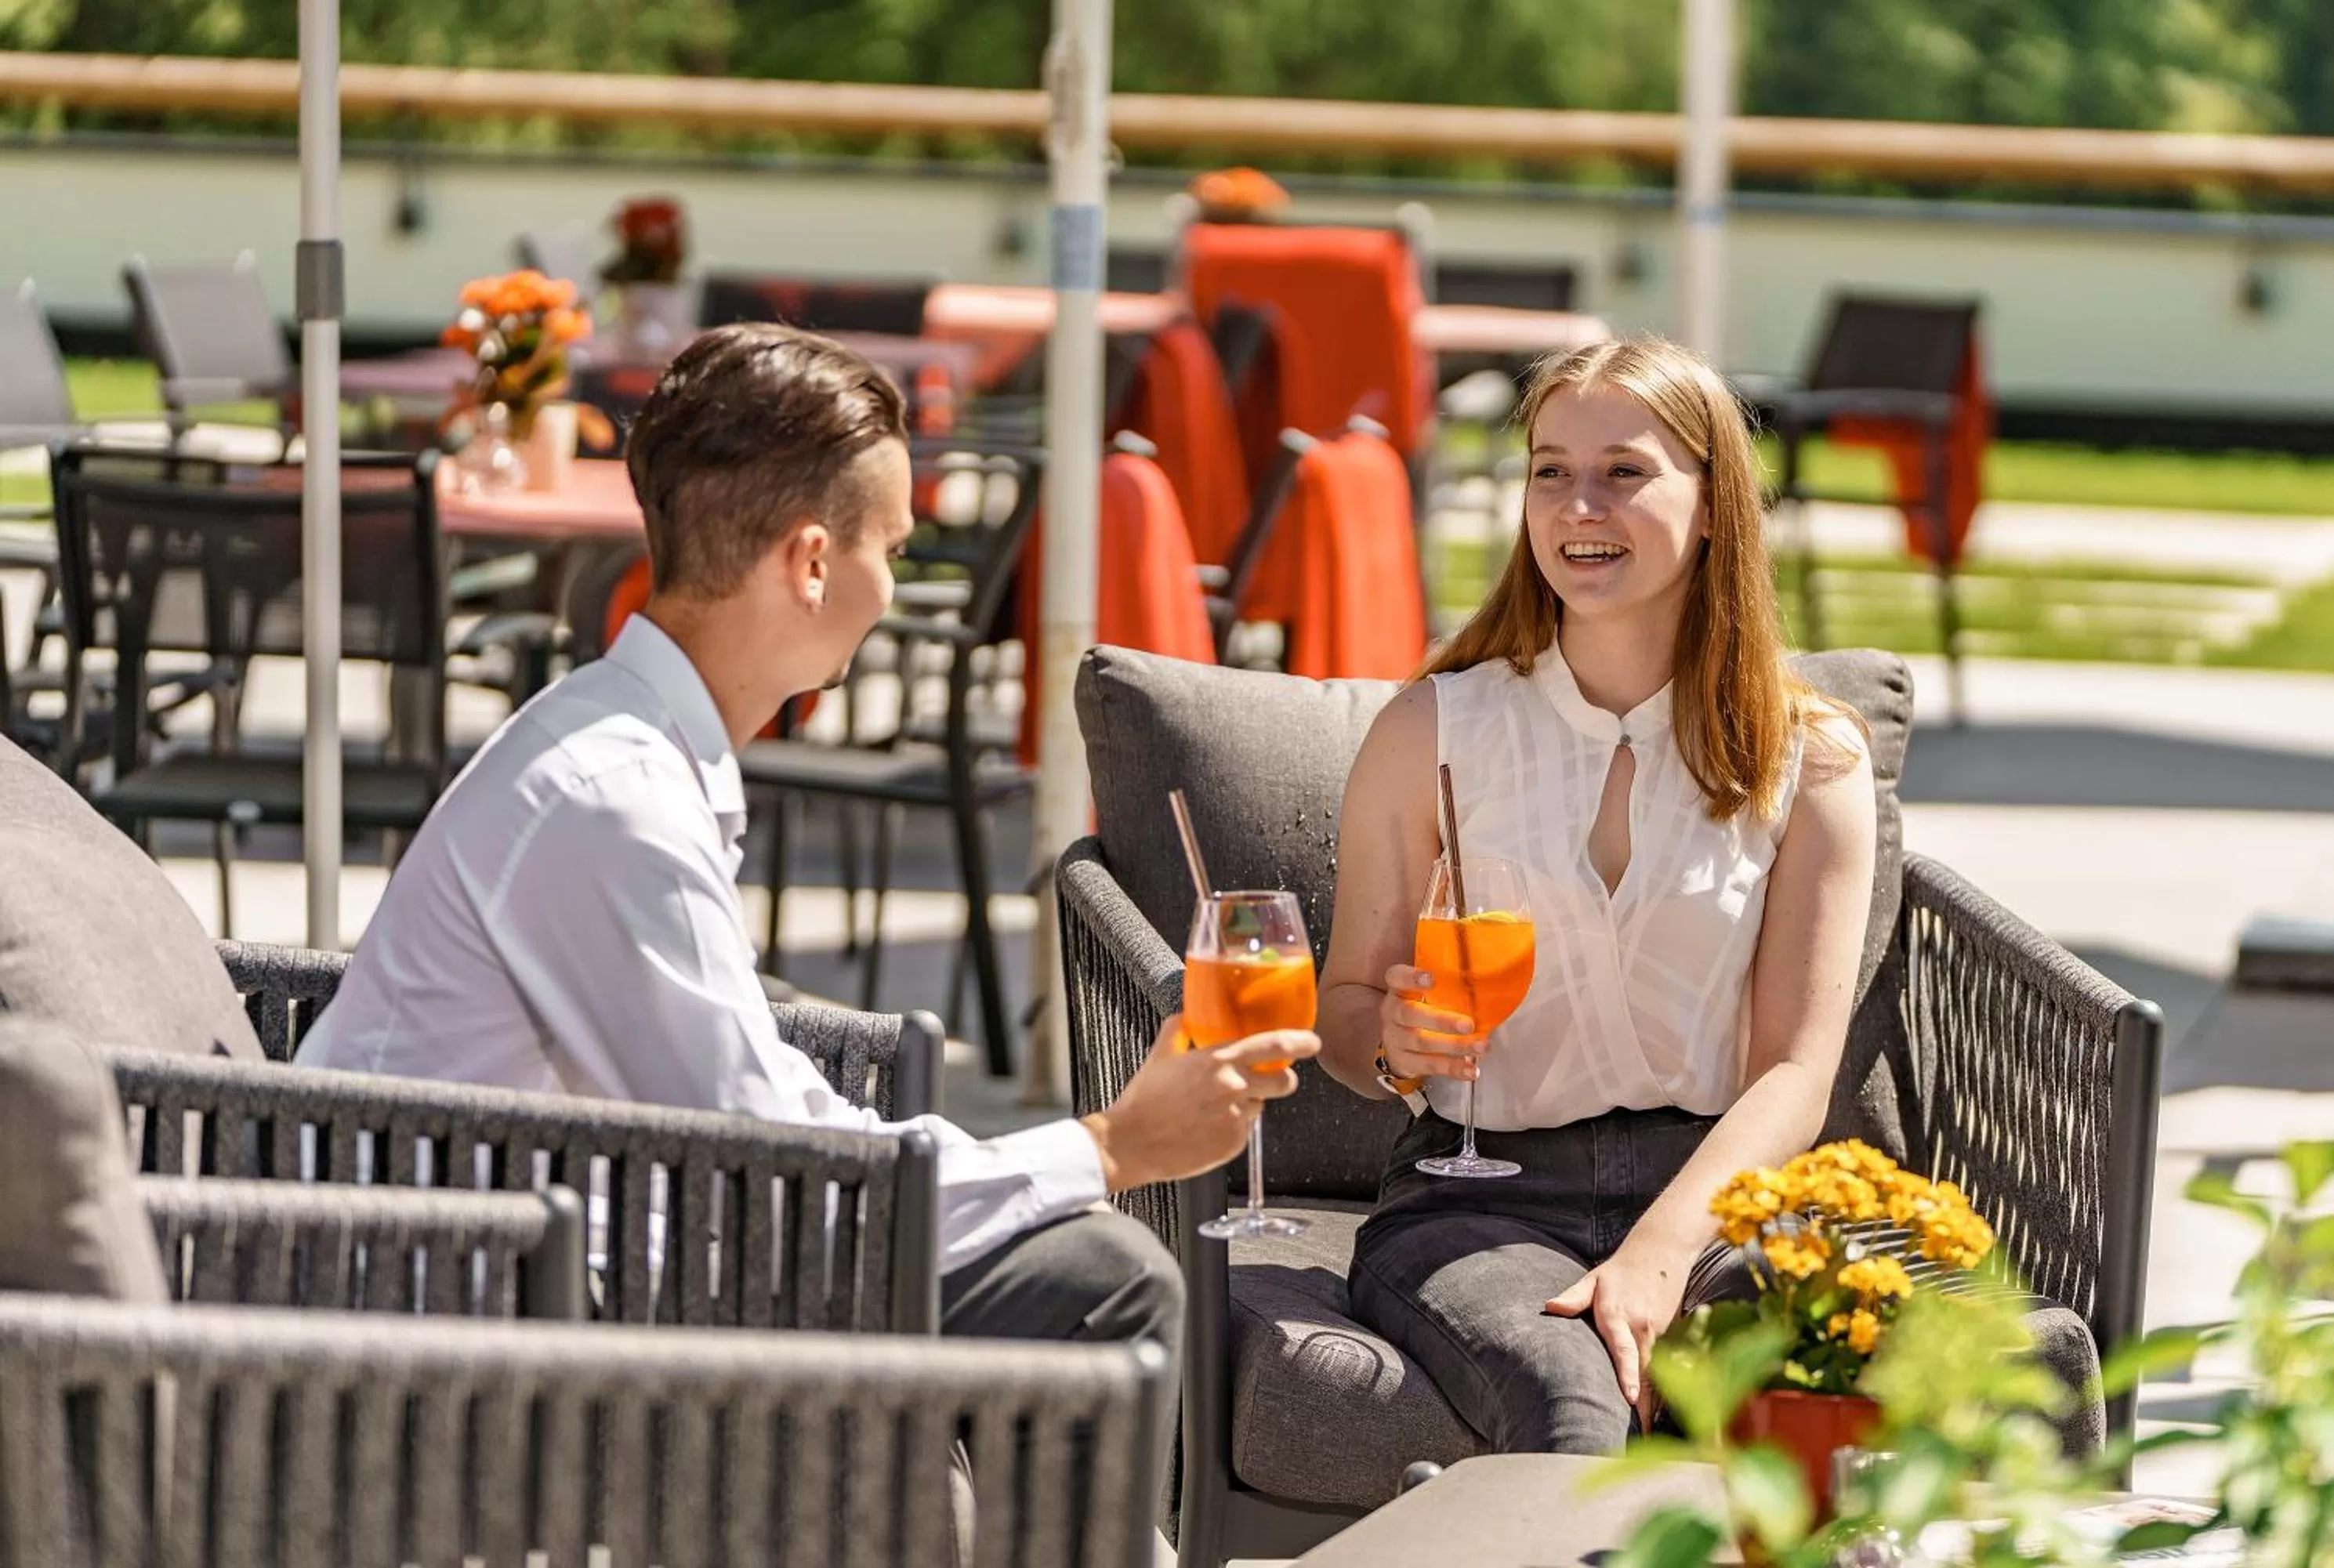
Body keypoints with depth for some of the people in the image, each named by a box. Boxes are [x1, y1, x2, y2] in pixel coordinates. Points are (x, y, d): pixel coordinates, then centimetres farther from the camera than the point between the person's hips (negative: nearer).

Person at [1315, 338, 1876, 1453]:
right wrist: (1393, 1045, -12)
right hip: (1477, 1206, -1)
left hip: (1710, 1198, 1)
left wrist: (1657, 1256, -19)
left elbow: (1796, 1075, -2)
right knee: (1575, 1413, -37)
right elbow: (1344, 1004, 14)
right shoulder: (1434, 731, 6)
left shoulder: (1810, 759, 6)